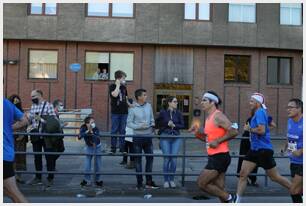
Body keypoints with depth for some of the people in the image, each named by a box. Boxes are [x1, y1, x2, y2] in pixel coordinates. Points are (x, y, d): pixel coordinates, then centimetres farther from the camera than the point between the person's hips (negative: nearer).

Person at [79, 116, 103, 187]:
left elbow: (96, 139, -38)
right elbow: (80, 137, -36)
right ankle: (87, 180, 18)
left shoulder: (96, 129, -25)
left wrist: (91, 132, -49)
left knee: (98, 164, 5)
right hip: (89, 147, 1)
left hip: (97, 147, -1)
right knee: (87, 164, 2)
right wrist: (87, 131, -44)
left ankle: (97, 180, 22)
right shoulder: (83, 129, -19)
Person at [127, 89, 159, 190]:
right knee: (138, 159, 5)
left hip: (148, 136, 5)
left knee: (150, 158, 9)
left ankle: (149, 182, 22)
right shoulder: (133, 109, -9)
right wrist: (139, 126, -21)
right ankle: (139, 183, 15)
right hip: (138, 137, -5)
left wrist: (152, 124, -6)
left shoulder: (148, 106, 4)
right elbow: (129, 123, -9)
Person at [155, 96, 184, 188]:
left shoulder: (178, 113, 6)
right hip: (165, 137, -2)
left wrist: (174, 125, -10)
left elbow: (182, 125, 6)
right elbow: (158, 123, 5)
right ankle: (166, 180, 9)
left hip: (176, 137, 2)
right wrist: (167, 124, -6)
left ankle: (172, 179, 14)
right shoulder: (163, 112, -1)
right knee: (167, 159, -4)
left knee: (174, 159, -1)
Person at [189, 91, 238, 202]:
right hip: (215, 157, 9)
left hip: (220, 156, -9)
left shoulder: (218, 116, -13)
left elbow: (234, 131, -21)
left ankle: (228, 199, 3)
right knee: (219, 189, 10)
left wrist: (218, 141, -19)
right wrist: (197, 133, 6)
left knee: (201, 183, -6)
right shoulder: (209, 118, 15)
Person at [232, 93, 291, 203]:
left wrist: (250, 129, -12)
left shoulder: (260, 112, -15)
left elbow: (261, 130, -28)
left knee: (275, 177, 4)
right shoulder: (258, 113, 14)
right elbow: (272, 125, 28)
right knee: (243, 174, 0)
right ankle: (237, 200, 2)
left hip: (263, 150, -9)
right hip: (254, 149, 9)